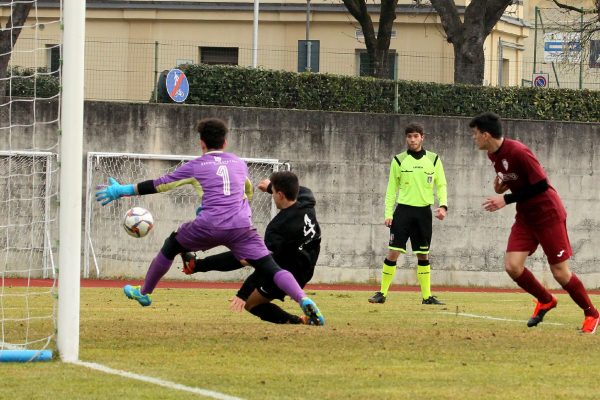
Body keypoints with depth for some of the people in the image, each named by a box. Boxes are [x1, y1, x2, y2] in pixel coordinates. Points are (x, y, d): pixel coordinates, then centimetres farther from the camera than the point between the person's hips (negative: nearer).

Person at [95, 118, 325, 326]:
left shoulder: (196, 166, 11)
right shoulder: (239, 164, 20)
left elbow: (159, 185, 15)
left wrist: (122, 191, 26)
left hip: (209, 226, -2)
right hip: (241, 226, 2)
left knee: (171, 246, 24)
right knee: (270, 267, -3)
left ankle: (144, 292, 36)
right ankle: (304, 302, -26)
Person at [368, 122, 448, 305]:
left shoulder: (434, 160, 6)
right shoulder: (399, 160, 3)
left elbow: (441, 185, 9)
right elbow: (392, 189, 6)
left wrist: (443, 205, -8)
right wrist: (388, 213, -1)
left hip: (424, 211, 1)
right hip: (403, 209, -1)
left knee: (423, 255, 7)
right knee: (393, 252, -7)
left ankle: (427, 296, 13)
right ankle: (382, 293, 0)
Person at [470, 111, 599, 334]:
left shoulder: (517, 152, -24)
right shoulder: (493, 155, 4)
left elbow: (541, 185, -24)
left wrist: (506, 199, -23)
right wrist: (501, 186, -4)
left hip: (548, 214, -8)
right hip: (526, 217, 8)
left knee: (560, 272, -5)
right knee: (512, 266, -8)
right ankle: (545, 301, 16)